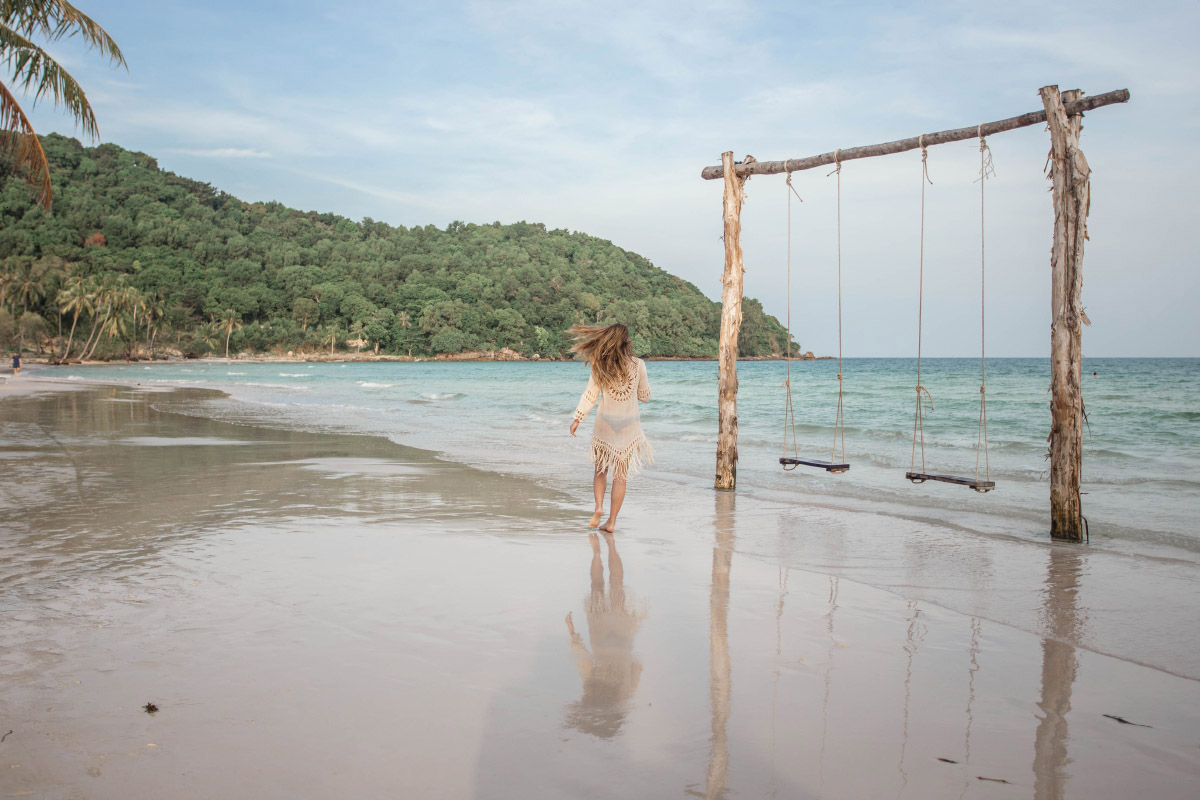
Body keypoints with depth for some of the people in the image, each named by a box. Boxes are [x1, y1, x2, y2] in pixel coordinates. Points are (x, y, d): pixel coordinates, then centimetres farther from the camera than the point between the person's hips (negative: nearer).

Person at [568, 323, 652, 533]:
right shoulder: (638, 365, -6)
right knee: (620, 476, 7)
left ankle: (598, 507, -3)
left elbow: (590, 395, -2)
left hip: (605, 424, 0)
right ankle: (611, 521, 8)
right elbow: (645, 396, 4)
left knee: (601, 470, 17)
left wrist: (577, 419, 7)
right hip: (629, 425, 0)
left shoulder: (600, 366, -5)